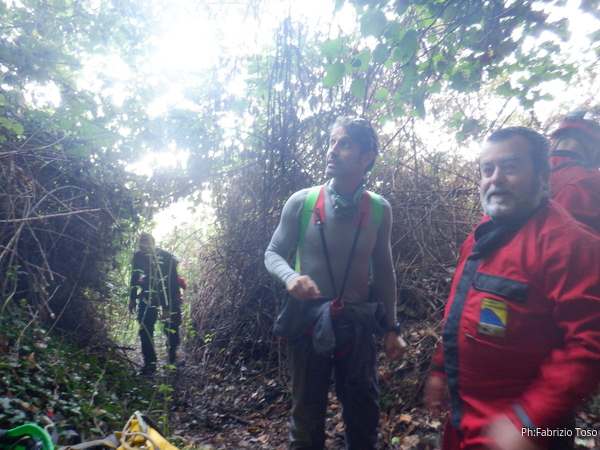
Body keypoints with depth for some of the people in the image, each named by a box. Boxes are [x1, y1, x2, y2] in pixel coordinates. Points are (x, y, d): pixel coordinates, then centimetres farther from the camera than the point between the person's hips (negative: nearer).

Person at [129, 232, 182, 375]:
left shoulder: (167, 257, -23)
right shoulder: (138, 256, -11)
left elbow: (172, 283, -22)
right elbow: (135, 277, 5)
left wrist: (168, 308, -24)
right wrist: (132, 299, 7)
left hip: (169, 294, -3)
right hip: (148, 294, 3)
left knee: (172, 328, -2)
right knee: (145, 329, -4)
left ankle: (173, 360, 20)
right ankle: (150, 363, 6)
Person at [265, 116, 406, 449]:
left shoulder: (379, 209, -4)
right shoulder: (301, 202, -9)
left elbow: (383, 271, 6)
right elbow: (273, 253, 0)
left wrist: (392, 328, 5)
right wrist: (290, 277, -23)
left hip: (357, 325, 2)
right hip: (308, 322, -1)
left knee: (364, 417, 16)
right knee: (307, 417, 15)